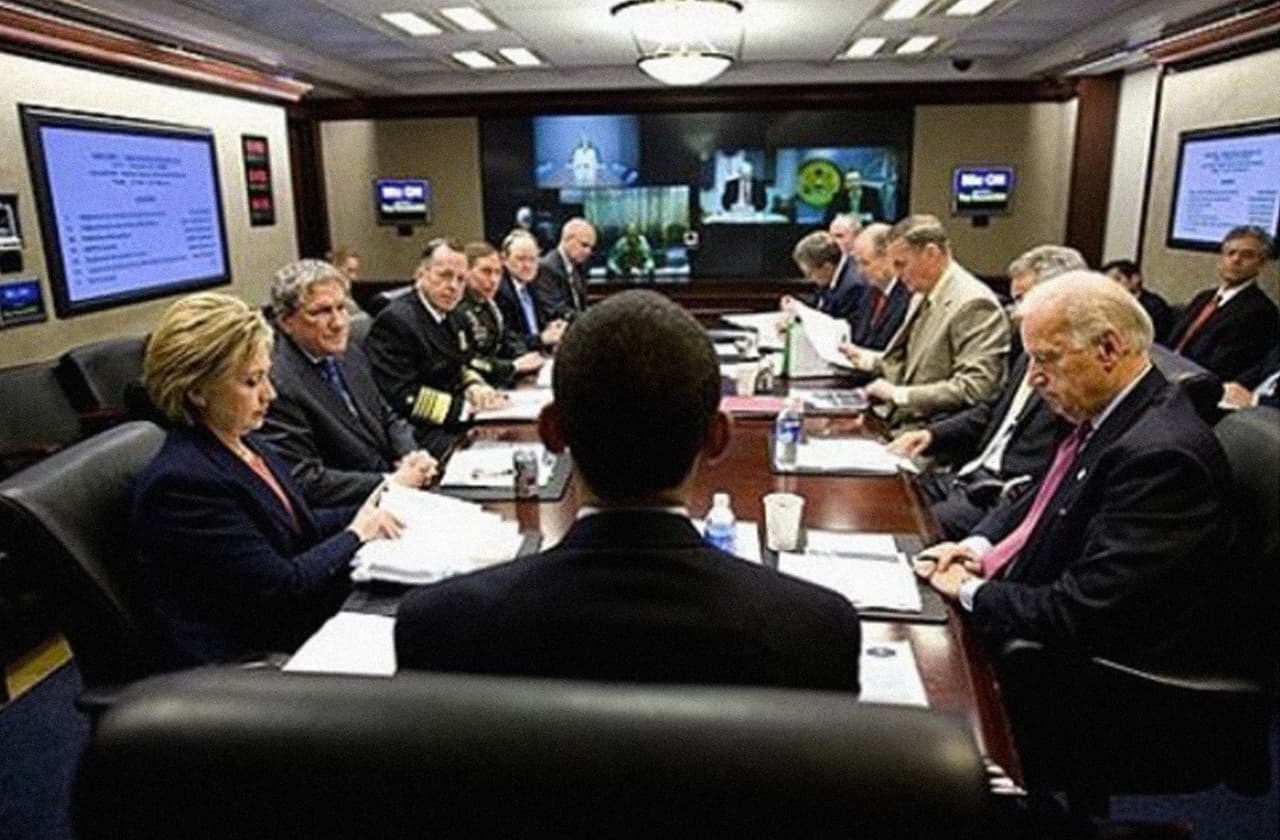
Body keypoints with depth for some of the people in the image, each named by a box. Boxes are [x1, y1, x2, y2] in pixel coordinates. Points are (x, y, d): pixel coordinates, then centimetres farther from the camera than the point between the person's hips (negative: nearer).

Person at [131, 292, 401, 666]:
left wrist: (365, 513, -1)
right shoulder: (180, 483, -23)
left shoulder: (246, 443, 4)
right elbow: (280, 587, -21)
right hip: (252, 655, -8)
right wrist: (355, 534, -9)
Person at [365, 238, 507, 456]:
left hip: (456, 422, 9)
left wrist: (475, 389, 0)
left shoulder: (449, 316, 11)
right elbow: (404, 397, -20)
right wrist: (466, 406, -19)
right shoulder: (395, 320, -14)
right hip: (420, 433, -9)